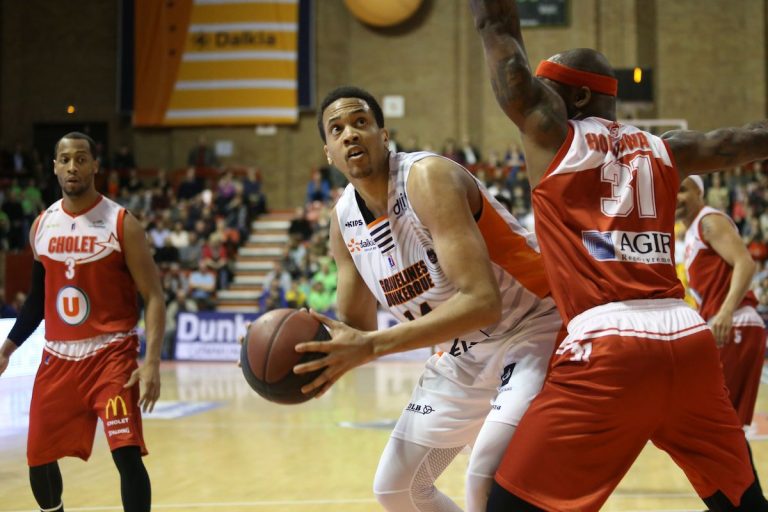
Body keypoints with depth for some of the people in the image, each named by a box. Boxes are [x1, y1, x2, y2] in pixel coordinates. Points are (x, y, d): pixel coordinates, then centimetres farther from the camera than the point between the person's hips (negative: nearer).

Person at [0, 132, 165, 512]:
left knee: (127, 454, -18)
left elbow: (153, 297, -10)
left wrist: (152, 362, -21)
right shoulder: (41, 225, 6)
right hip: (58, 356, 5)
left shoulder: (121, 224, -9)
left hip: (111, 353, -5)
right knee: (38, 459, 10)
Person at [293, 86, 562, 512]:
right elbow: (356, 329, 7)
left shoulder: (428, 177, -26)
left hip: (534, 328, -8)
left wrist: (372, 347, -39)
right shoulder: (344, 221, -1)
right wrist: (303, 344, -16)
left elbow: (482, 302, -35)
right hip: (464, 351, 8)